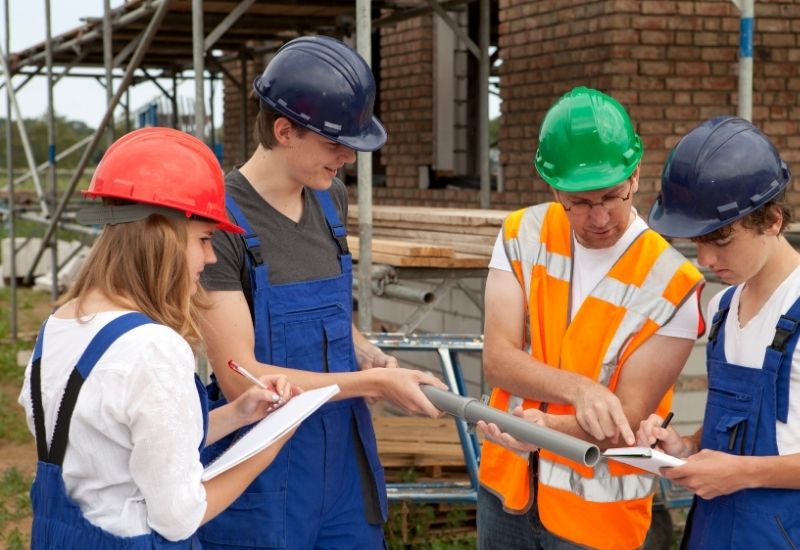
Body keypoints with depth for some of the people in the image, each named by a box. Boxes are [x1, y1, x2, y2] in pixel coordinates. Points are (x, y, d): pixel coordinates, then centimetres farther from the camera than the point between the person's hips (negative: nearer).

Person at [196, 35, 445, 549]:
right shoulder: (221, 221, -18)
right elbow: (241, 379, -20)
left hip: (345, 462, 6)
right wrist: (374, 382, -19)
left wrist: (364, 352, -1)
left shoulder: (331, 199, 4)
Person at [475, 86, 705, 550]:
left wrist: (546, 427, -35)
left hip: (599, 511, -3)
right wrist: (579, 389, -29)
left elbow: (627, 421, -17)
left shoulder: (670, 284, -18)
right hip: (506, 486, 3)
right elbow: (497, 360, -13)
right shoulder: (523, 236, -6)